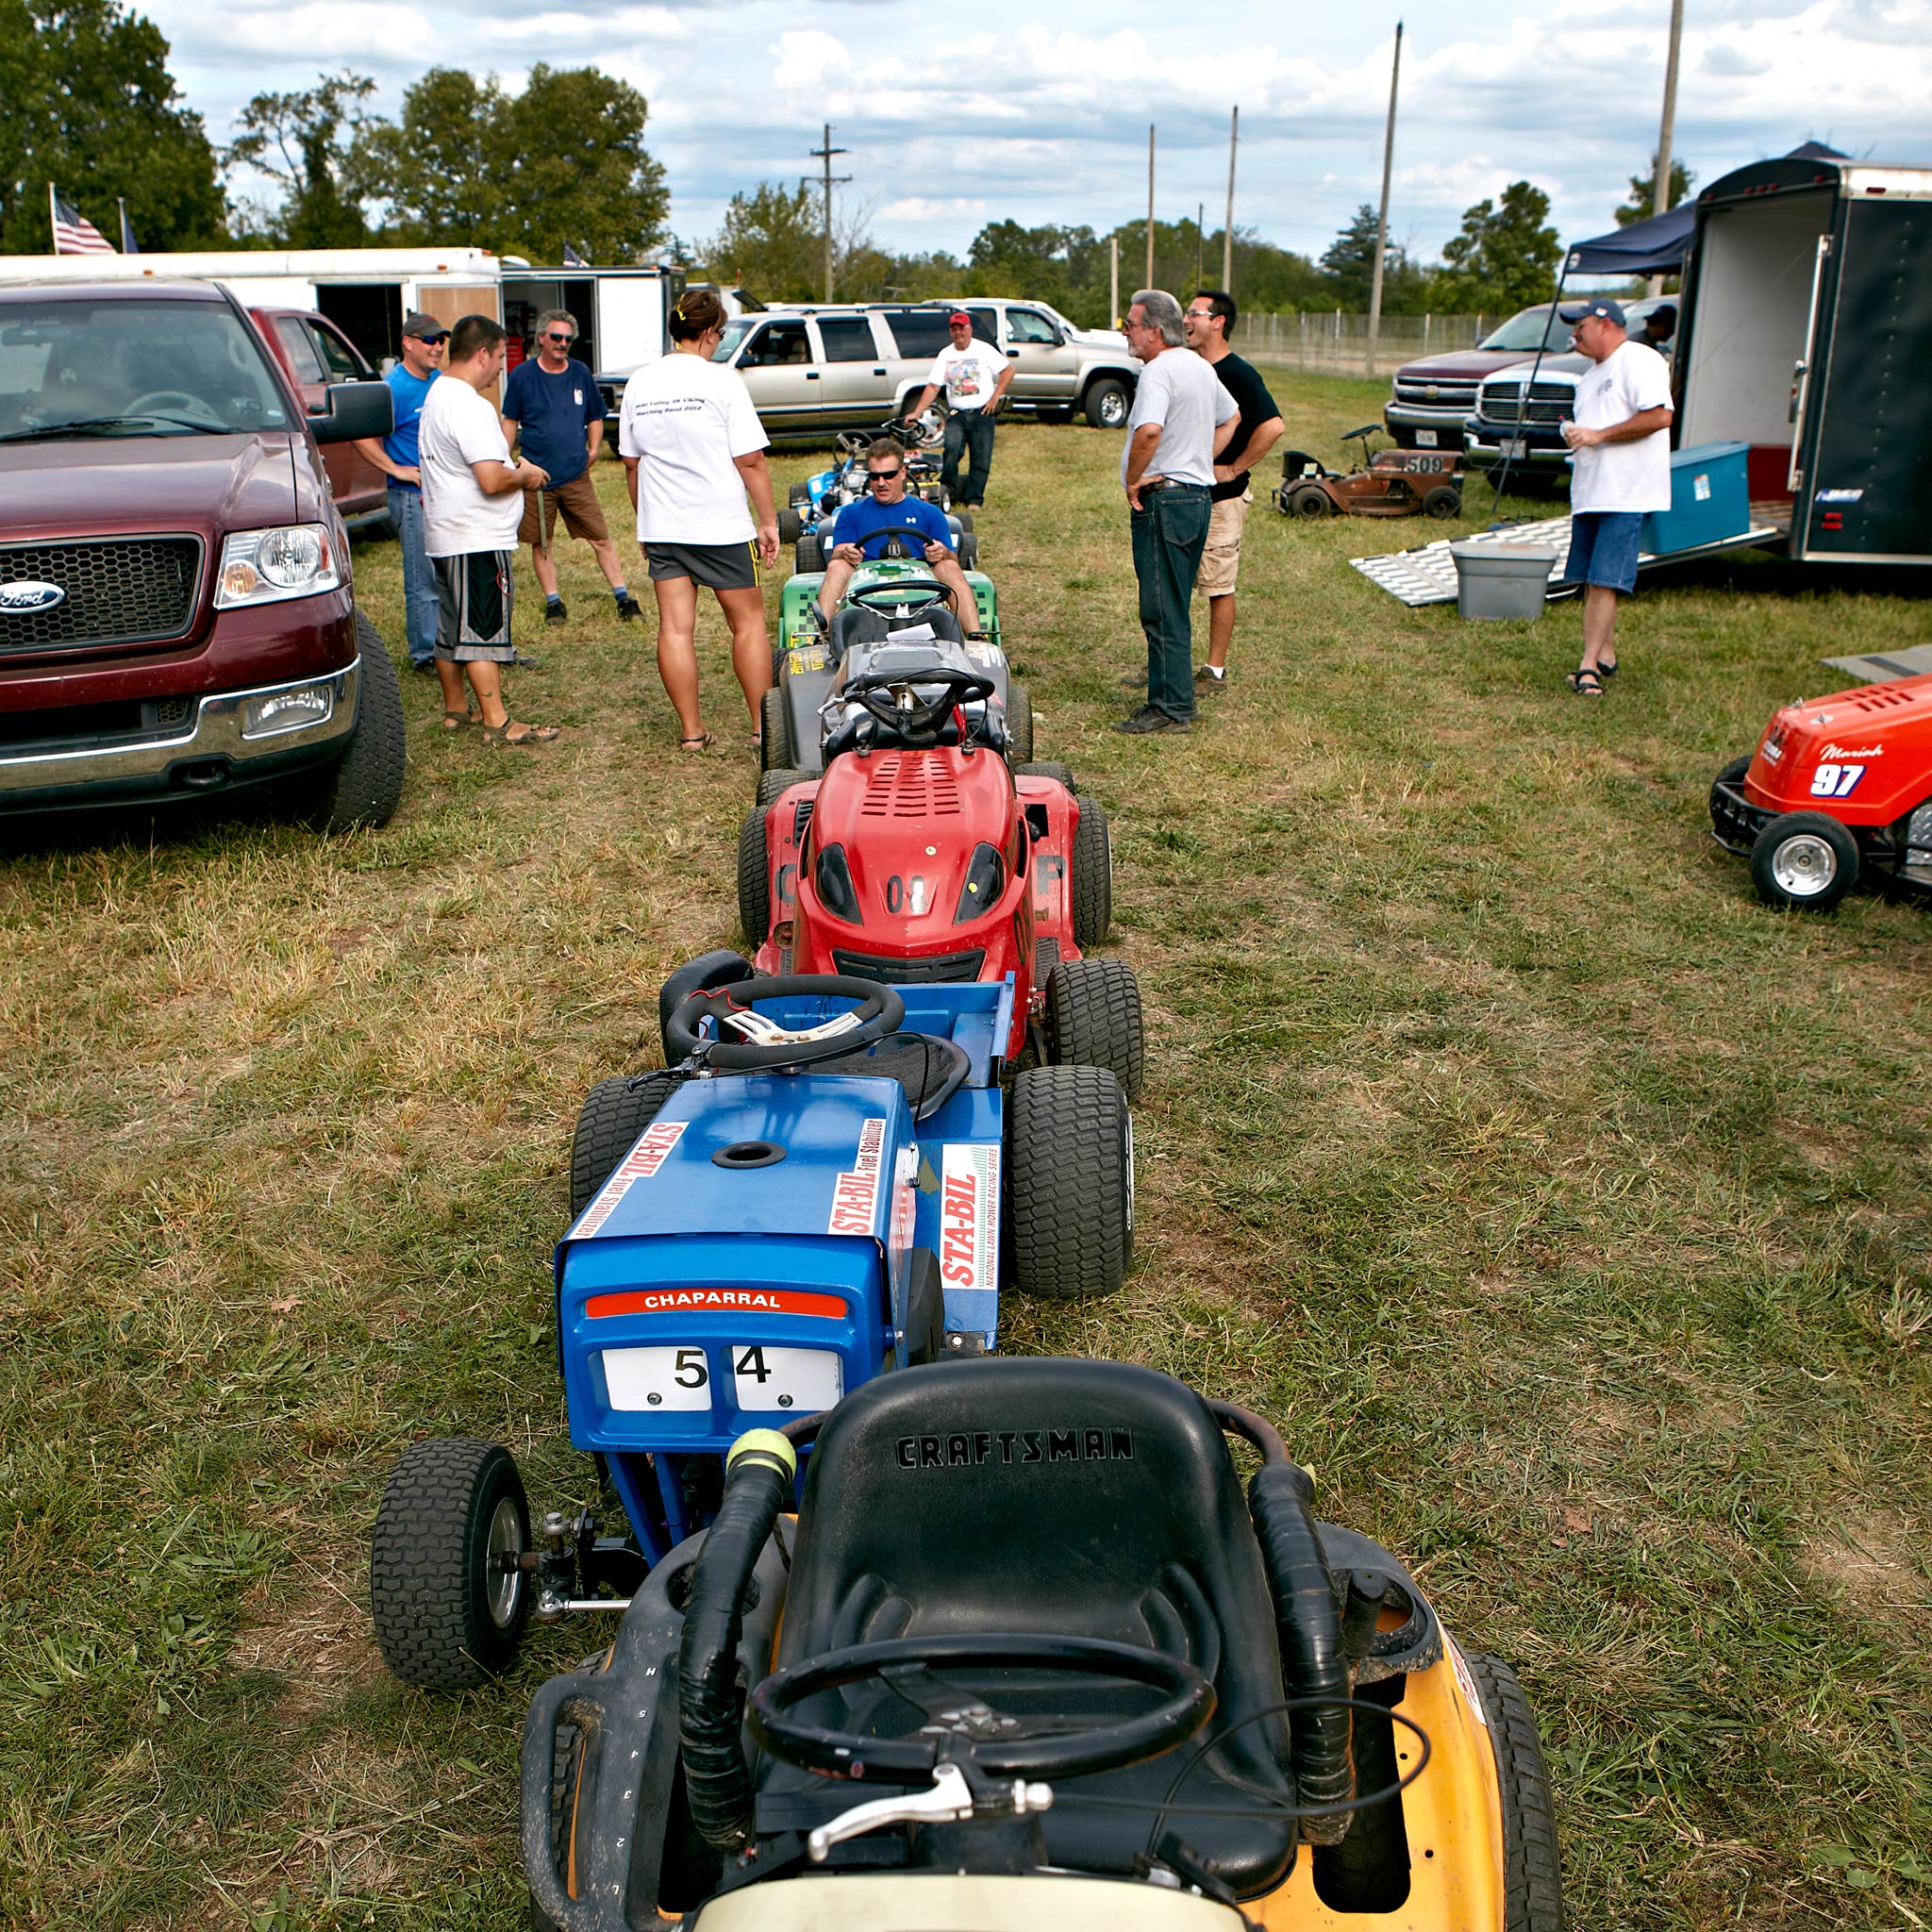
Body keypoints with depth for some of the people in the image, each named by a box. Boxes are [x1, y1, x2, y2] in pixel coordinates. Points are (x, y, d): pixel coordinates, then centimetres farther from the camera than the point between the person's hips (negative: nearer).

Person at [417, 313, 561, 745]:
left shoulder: (436, 395, 14)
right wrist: (525, 476, -7)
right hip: (478, 542, -10)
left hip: (445, 537, 10)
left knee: (451, 628, 16)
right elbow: (492, 480, -26)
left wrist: (515, 467, 14)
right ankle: (498, 724, -5)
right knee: (483, 631, -7)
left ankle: (454, 709, 27)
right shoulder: (471, 407, -20)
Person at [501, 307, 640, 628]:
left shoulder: (580, 374, 6)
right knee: (540, 544, 6)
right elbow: (510, 421, 8)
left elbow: (595, 417, 17)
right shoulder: (522, 376, 0)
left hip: (577, 476, 1)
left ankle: (622, 598, 6)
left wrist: (593, 449, 5)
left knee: (601, 539, 0)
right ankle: (552, 602, 17)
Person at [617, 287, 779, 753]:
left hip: (661, 527, 4)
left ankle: (691, 731, 9)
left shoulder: (639, 383, 6)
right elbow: (750, 460, -11)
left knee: (675, 627, 5)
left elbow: (631, 461, 12)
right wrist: (769, 521, -2)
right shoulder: (721, 380, -9)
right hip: (721, 525, -4)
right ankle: (763, 726, 13)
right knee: (748, 620, 8)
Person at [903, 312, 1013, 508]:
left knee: (981, 459, -3)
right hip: (957, 414, 1)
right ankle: (947, 491, -10)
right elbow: (932, 387, 7)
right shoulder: (945, 355, 9)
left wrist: (995, 397, -5)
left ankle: (974, 499, 7)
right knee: (951, 447, -22)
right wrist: (916, 413, -2)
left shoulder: (984, 350, 2)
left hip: (982, 413, -1)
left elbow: (1008, 370, 3)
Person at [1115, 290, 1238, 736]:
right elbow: (1231, 417, 29)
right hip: (1198, 494, 10)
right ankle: (1172, 690, 23)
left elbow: (1149, 430, -33)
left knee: (1163, 611, -6)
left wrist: (1133, 480, -19)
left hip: (1162, 499, -10)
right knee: (1174, 607, 16)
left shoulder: (1158, 372, -15)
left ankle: (1172, 708, -3)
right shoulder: (1200, 367, 14)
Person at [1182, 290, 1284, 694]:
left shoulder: (1238, 374, -13)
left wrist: (1234, 469, -19)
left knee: (1219, 588, 0)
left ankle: (1216, 671, 8)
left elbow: (1272, 426, -24)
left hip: (1220, 499, -8)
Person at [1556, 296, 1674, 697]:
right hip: (1588, 495, 9)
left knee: (1604, 582, -14)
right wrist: (1574, 435, 9)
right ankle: (1605, 656, 18)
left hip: (1625, 497, -9)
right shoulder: (1591, 374, 23)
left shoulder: (1639, 361, -7)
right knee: (1591, 582, 8)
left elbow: (1660, 416, -19)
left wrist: (1597, 435, -17)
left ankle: (1590, 666, -15)